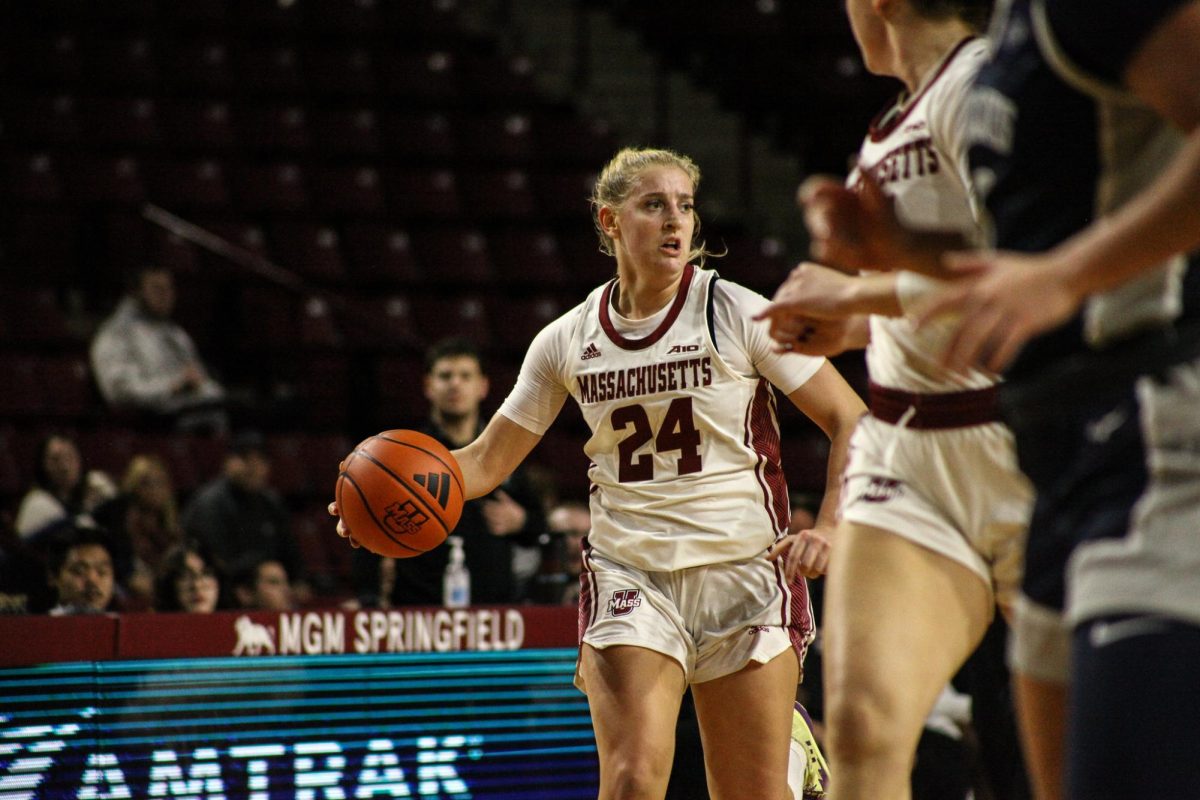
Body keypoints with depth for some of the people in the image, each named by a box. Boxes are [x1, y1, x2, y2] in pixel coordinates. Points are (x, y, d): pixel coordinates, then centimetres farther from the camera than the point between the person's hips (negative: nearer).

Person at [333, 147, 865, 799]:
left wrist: (829, 529, -17)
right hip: (629, 575, 1)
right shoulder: (569, 341, 5)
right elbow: (489, 458, 12)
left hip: (742, 574, -1)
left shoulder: (736, 313, -3)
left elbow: (850, 420, -1)